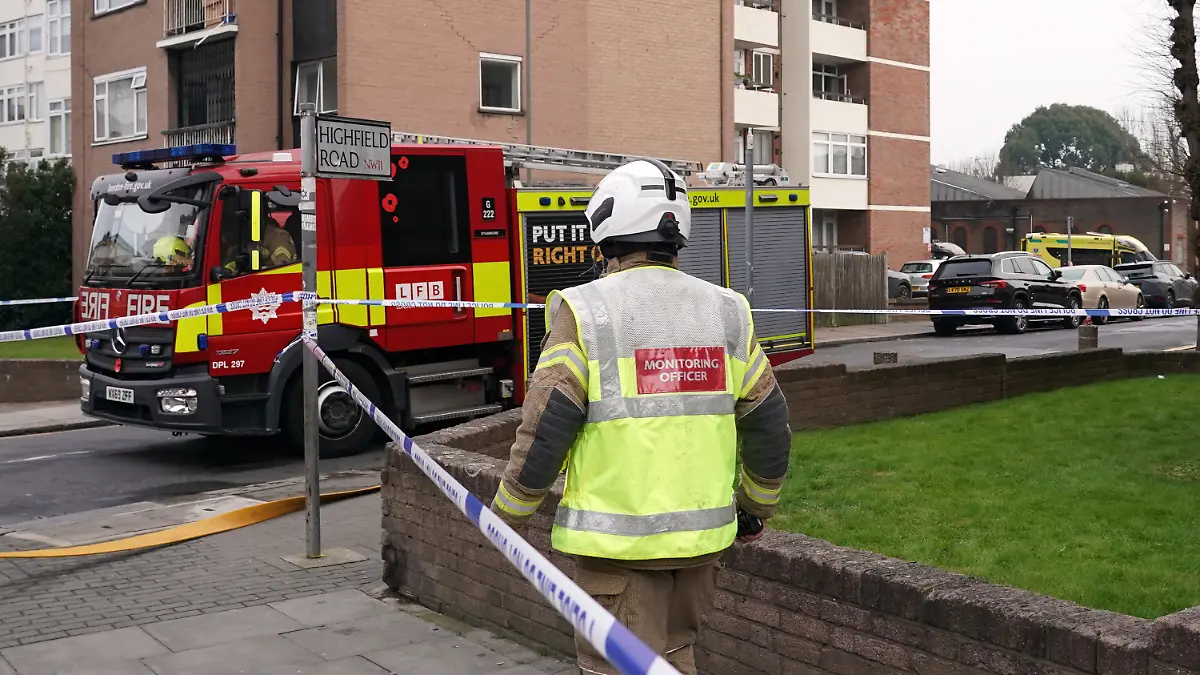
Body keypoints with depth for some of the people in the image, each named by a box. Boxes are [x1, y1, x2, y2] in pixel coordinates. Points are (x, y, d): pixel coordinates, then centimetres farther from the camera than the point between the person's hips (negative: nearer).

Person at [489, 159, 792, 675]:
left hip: (617, 539, -5)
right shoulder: (726, 311, 4)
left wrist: (507, 512, 3)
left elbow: (545, 429, -11)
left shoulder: (585, 312, -11)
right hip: (702, 534, 5)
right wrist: (756, 506, 23)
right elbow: (768, 425, 8)